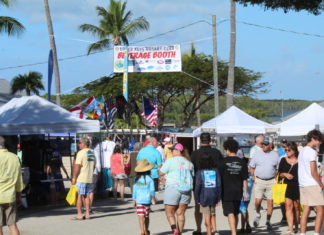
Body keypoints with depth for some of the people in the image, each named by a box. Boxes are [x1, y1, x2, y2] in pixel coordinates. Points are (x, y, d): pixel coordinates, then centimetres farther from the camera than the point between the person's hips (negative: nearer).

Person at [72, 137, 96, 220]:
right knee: (86, 196, 12)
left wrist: (74, 177, -12)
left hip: (81, 178, -7)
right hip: (90, 178, 7)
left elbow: (77, 166, -16)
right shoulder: (92, 153, 12)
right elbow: (94, 166, 18)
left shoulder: (81, 153, -12)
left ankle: (79, 215, -5)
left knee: (79, 196, -3)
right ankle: (87, 214, 10)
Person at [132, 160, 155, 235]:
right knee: (146, 216, 14)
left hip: (139, 200, 0)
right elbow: (152, 190, -2)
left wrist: (134, 201, 11)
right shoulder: (149, 179, -6)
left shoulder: (137, 180, 0)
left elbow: (134, 190, 3)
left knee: (141, 216, -6)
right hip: (147, 200, 0)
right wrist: (153, 197, 17)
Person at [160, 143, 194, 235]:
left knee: (169, 213, 1)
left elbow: (161, 173, -3)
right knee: (180, 213, 9)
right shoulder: (189, 163, 10)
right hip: (186, 191, 5)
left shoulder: (170, 161, -7)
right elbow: (193, 176, 16)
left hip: (173, 189, -5)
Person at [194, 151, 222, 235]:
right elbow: (219, 184, 0)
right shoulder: (215, 171, -1)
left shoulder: (200, 172, -8)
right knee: (212, 214, 17)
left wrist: (197, 199, 0)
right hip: (214, 196, 3)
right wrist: (218, 197, 8)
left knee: (207, 215, 4)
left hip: (204, 197, -2)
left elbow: (198, 186, -9)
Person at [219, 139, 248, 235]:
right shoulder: (241, 162, 3)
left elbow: (219, 177, -4)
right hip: (238, 192, 4)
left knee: (230, 213, -8)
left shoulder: (224, 161, -6)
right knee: (236, 213, 17)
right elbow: (245, 179, 5)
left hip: (226, 192, -4)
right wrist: (245, 192, 11)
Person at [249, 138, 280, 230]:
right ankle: (257, 215, 23)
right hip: (259, 181, 0)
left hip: (271, 181, 0)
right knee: (258, 201, -7)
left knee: (270, 201, -1)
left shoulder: (275, 155, 4)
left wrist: (276, 178, 3)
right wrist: (253, 177, 2)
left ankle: (268, 221, 9)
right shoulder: (257, 154, 3)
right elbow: (251, 167, 10)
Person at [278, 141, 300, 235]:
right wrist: (285, 174, -8)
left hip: (298, 186, -1)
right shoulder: (283, 160, 6)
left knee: (296, 207, 9)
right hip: (287, 186, 1)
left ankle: (296, 226, 26)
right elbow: (279, 173, 11)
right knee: (288, 206, -10)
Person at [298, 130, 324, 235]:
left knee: (306, 211, 9)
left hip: (303, 185, 9)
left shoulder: (302, 151, 15)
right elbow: (313, 172, -17)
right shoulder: (312, 152, -13)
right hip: (313, 185, -9)